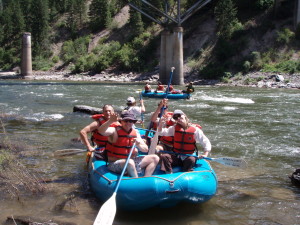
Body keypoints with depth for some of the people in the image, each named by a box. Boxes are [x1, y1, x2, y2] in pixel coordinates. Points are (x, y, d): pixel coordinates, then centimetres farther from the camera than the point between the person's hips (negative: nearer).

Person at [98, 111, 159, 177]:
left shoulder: (135, 133, 7)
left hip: (130, 161, 7)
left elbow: (146, 149, 6)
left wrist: (138, 145, -15)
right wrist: (110, 121, -45)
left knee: (155, 158, 1)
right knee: (130, 162, -39)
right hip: (115, 164, -7)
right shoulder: (115, 131, -9)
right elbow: (101, 131, -30)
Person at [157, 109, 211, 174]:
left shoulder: (195, 130, -3)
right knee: (164, 156, -24)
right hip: (176, 156, 3)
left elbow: (206, 142, -1)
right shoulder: (174, 128, 8)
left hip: (189, 156, -2)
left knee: (191, 160, -36)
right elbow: (161, 132, 8)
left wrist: (205, 154, -16)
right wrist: (161, 124, -12)